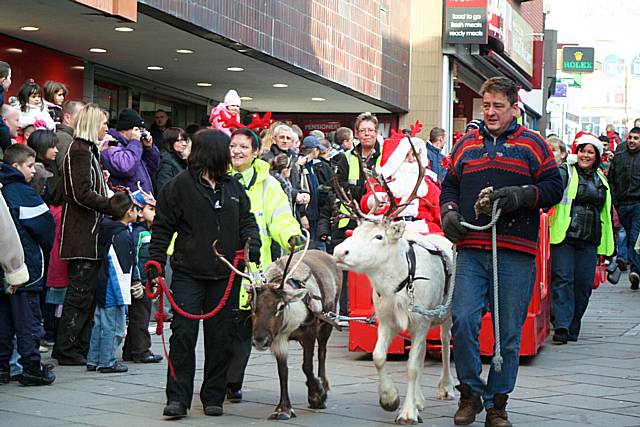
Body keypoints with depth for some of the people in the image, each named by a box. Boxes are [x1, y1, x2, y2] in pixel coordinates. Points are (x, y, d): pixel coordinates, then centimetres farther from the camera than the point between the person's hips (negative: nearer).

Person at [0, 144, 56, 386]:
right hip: (25, 266, -7)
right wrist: (45, 249, 11)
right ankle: (31, 369, 0)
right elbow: (46, 227, -9)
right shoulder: (25, 193, -12)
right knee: (28, 318, -2)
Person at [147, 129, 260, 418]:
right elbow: (162, 227, 0)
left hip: (226, 275, 4)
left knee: (221, 337, 6)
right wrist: (155, 264, -7)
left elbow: (246, 220, 18)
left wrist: (251, 243, -2)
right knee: (184, 334, -9)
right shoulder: (180, 185, -1)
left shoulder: (233, 187, 13)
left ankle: (213, 397, 15)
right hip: (189, 273, -4)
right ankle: (178, 398, -3)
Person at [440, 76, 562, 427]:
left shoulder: (532, 144, 9)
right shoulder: (466, 144, 17)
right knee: (462, 320, -11)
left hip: (516, 254, -2)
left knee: (509, 332, 2)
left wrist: (523, 195, -11)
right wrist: (448, 212, 2)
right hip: (471, 250, 2)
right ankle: (470, 393, 8)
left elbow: (554, 186, 5)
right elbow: (449, 186, 22)